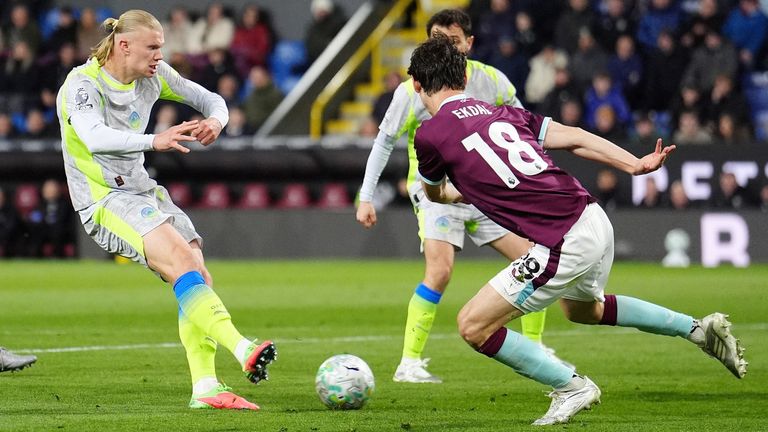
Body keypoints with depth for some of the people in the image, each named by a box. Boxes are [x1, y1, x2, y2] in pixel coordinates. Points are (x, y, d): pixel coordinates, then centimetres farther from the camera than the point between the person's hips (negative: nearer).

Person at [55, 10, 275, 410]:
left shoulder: (153, 76, 6)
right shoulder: (82, 84, -15)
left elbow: (209, 99, 14)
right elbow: (95, 137, -34)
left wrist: (216, 119, -11)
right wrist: (154, 141, -47)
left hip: (141, 191, 8)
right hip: (103, 201, -8)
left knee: (198, 277, -7)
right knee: (180, 257, -28)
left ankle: (205, 387, -5)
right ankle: (242, 349, -42)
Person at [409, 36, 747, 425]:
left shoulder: (430, 134, -3)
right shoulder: (502, 113, 14)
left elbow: (434, 194, 17)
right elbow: (572, 137, 4)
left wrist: (464, 192, 39)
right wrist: (636, 165, 3)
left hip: (564, 245, -8)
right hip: (595, 219, 8)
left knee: (473, 326, 0)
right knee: (584, 309, 37)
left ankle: (571, 387, 7)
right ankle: (699, 329, 35)